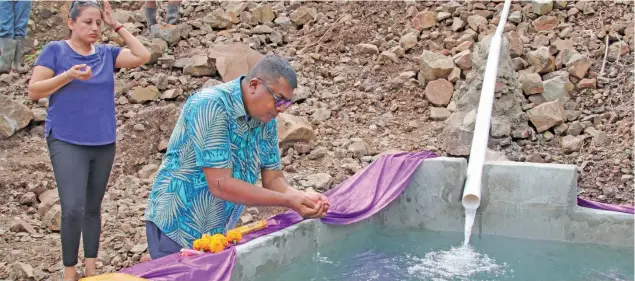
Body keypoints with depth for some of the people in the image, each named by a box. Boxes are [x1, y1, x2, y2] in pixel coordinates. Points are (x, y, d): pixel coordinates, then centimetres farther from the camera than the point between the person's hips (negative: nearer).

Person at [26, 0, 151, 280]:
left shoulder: (106, 53, 8)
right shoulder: (55, 50, -2)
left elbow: (142, 56, -4)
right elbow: (34, 91, -6)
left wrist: (117, 25, -4)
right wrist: (69, 75, -19)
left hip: (103, 143, 4)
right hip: (67, 142, -4)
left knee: (93, 208, 12)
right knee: (73, 208, -13)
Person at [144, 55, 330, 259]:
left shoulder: (266, 120, -1)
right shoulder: (210, 106, -23)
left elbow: (273, 179, 3)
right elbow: (220, 186, -28)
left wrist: (300, 197, -19)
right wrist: (288, 201, -26)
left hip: (219, 233, 7)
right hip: (175, 229, -7)